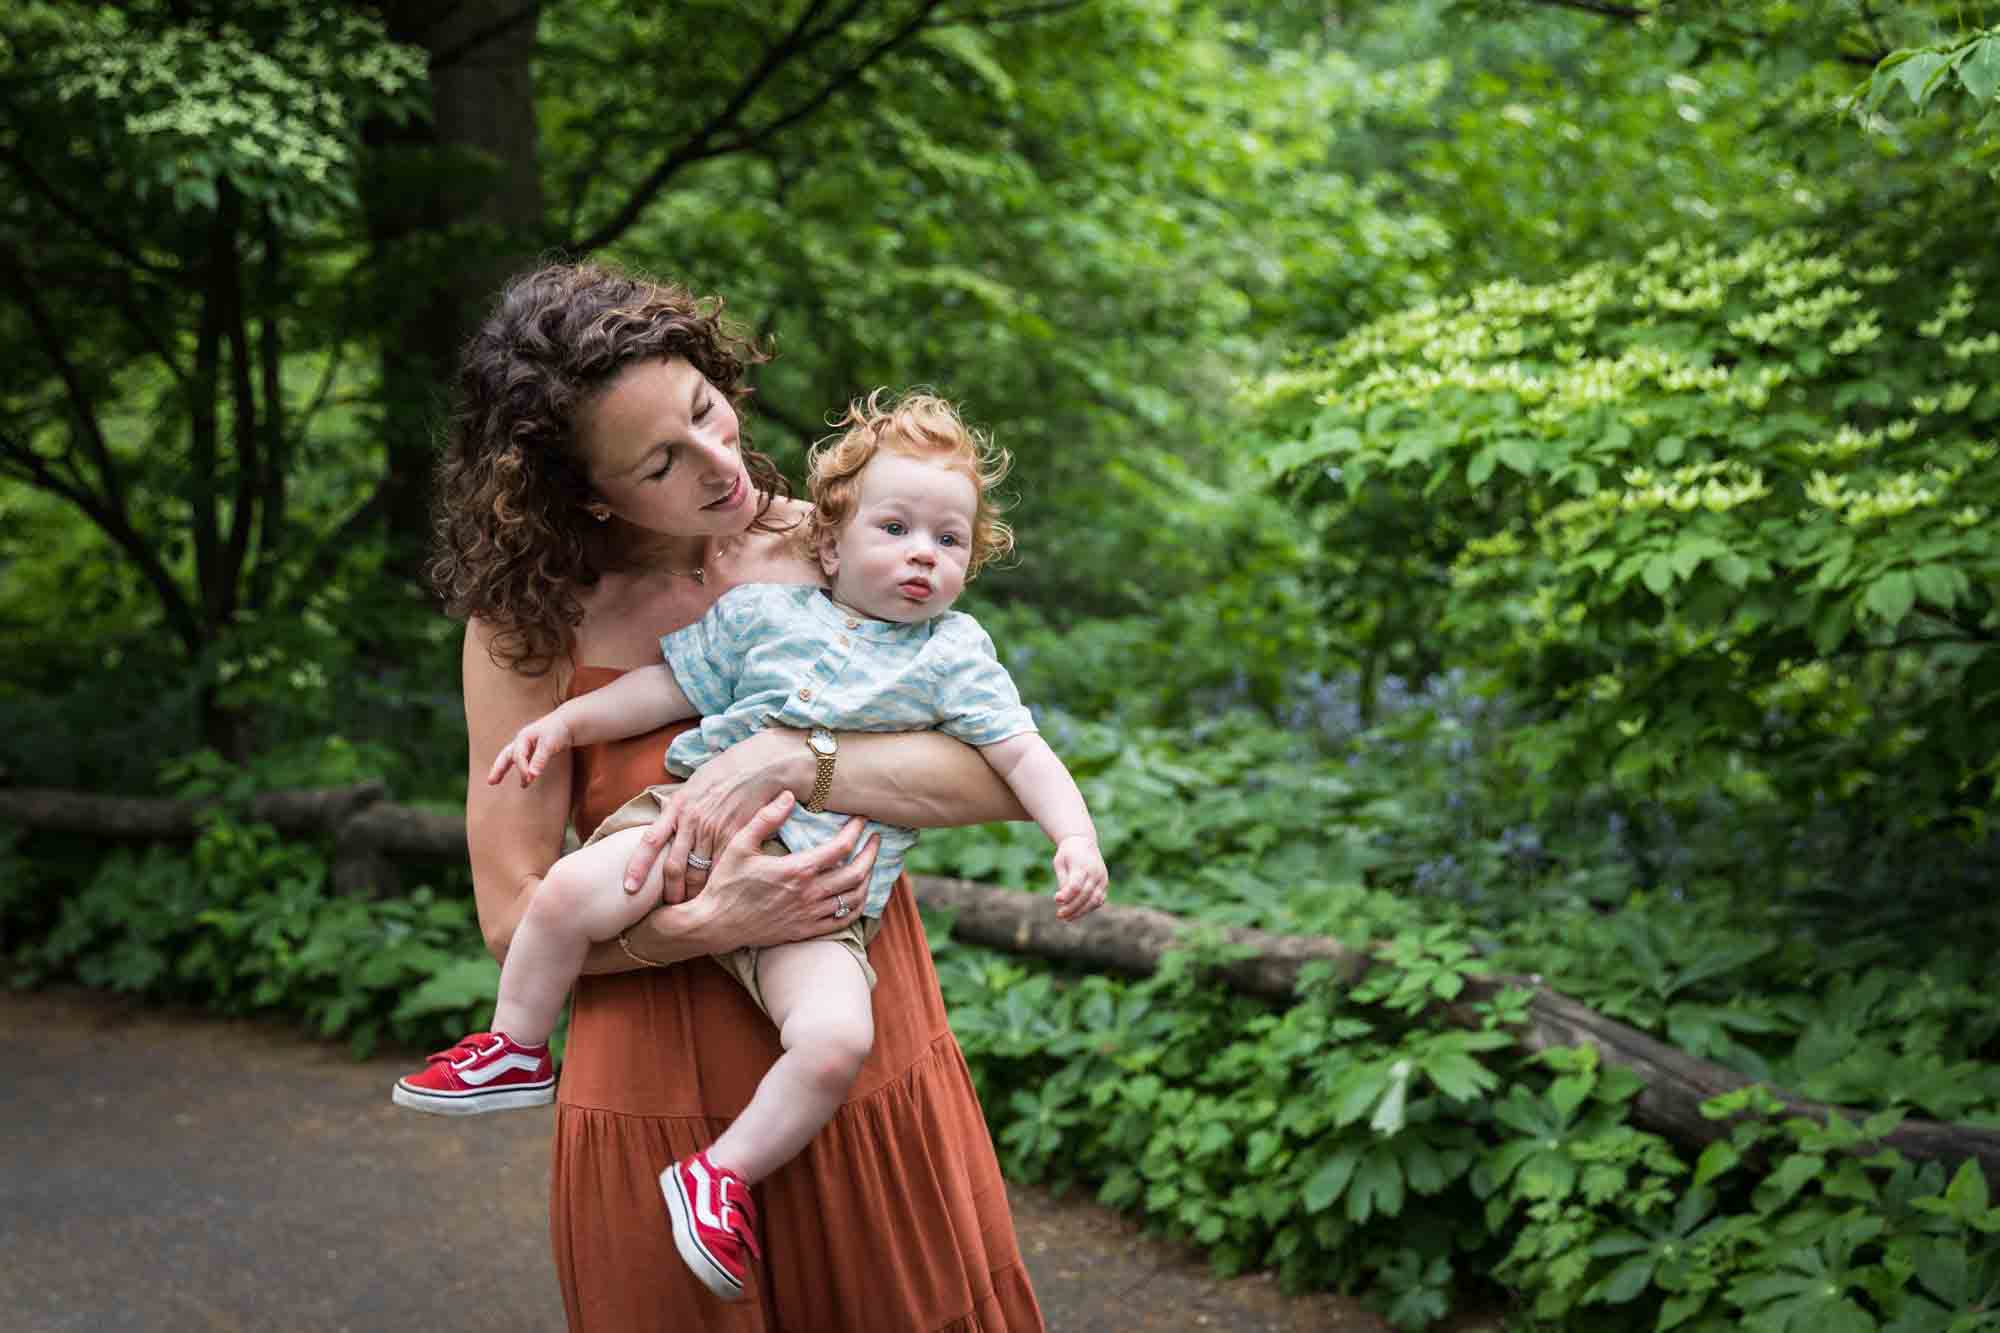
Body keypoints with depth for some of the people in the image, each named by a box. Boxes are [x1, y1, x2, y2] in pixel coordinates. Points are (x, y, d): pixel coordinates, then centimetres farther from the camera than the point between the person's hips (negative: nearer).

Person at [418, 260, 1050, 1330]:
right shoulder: (527, 624, -9)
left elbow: (1009, 776, -9)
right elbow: (513, 919, -9)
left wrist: (794, 757, -23)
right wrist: (709, 927, -26)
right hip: (661, 1111, -2)